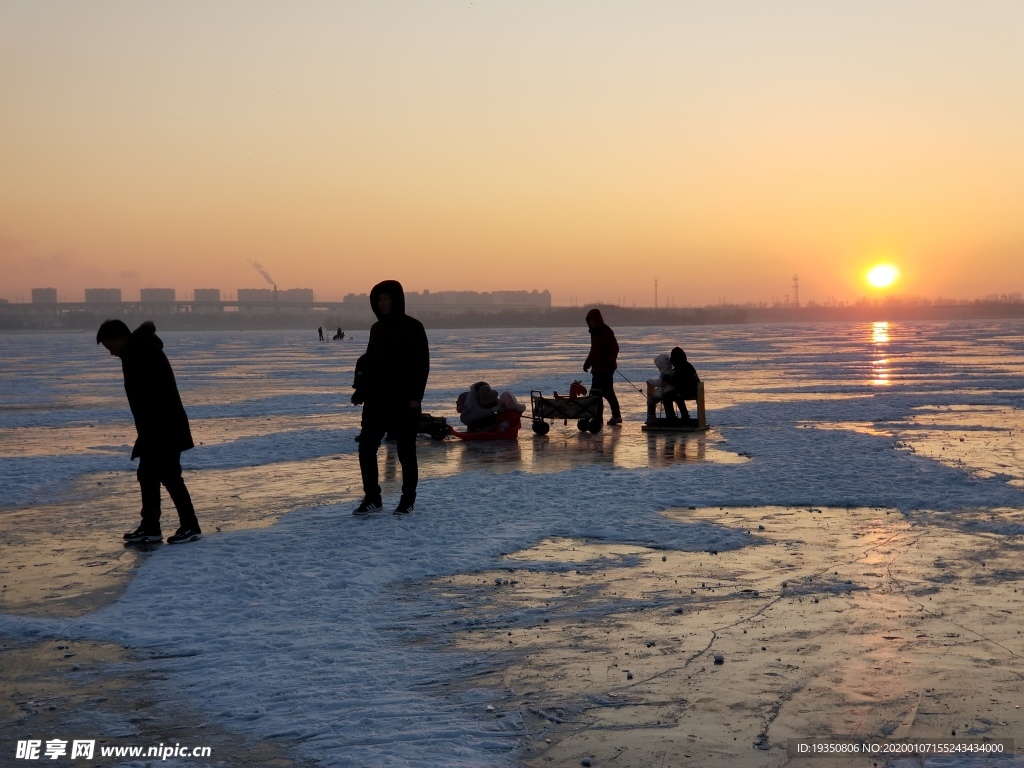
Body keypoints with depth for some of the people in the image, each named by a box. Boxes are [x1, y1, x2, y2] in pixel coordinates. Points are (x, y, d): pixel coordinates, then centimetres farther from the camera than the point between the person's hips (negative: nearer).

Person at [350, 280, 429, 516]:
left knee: (406, 451, 3)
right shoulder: (377, 328, 11)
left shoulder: (413, 327, -6)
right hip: (376, 399, 6)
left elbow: (422, 364, -9)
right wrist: (360, 391, 8)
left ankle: (408, 500, 14)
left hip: (403, 401, -5)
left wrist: (416, 395, -17)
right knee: (366, 448, 0)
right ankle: (372, 498, 9)